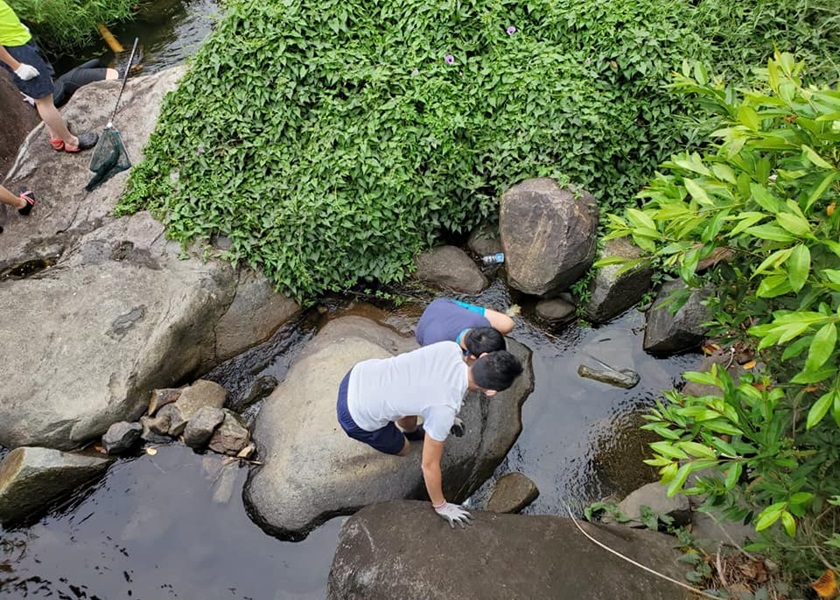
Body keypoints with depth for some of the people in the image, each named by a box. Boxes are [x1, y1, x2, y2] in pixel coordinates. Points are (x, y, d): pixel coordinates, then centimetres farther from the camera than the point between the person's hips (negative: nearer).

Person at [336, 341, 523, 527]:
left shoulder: (451, 348, -13)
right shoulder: (444, 410, -27)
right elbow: (429, 465, -12)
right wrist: (440, 506, 6)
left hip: (358, 373, 6)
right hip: (357, 416, -6)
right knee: (402, 449, 23)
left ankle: (411, 431, 58)